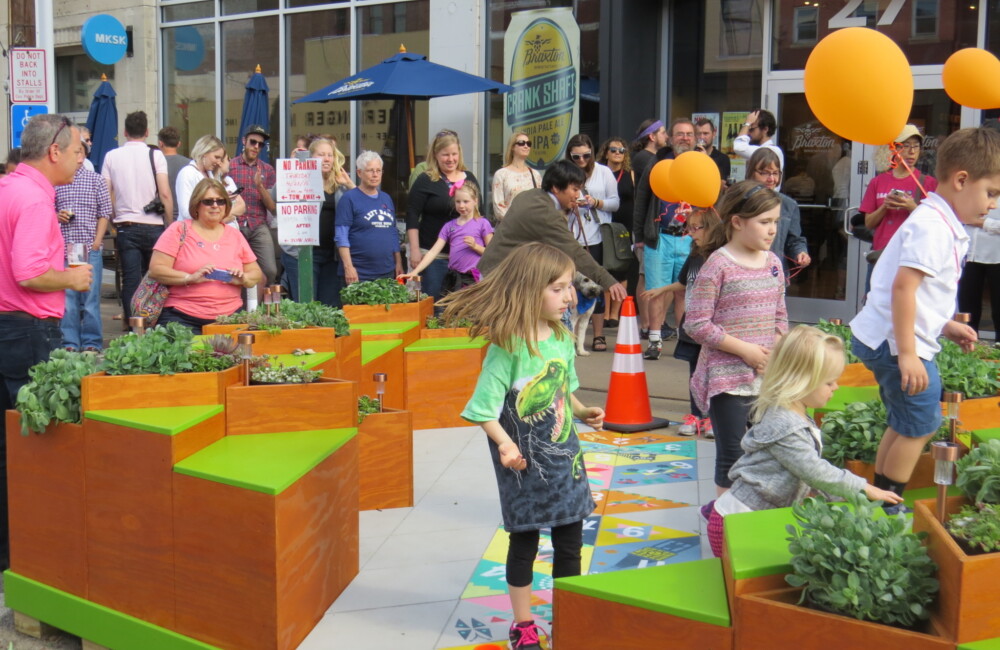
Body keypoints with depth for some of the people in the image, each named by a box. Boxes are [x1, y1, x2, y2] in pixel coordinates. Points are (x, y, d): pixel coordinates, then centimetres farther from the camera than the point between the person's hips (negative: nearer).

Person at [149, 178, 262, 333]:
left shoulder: (235, 236, 17)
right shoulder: (180, 230, 6)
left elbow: (256, 274, 21)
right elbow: (155, 270, -2)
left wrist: (244, 279, -2)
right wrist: (190, 278, -15)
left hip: (229, 316, 4)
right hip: (183, 318, -3)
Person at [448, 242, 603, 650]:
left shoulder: (562, 338, 0)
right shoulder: (508, 346, -21)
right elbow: (484, 408, -21)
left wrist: (582, 412, -2)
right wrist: (504, 444, -31)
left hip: (563, 452, 6)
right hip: (524, 460, -6)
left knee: (570, 539, 14)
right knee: (524, 540, 9)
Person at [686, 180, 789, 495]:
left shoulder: (773, 262, 8)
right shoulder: (718, 265, -12)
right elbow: (697, 324, -15)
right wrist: (745, 350, -16)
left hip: (768, 375, 6)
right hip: (728, 377, -6)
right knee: (732, 453, 1)